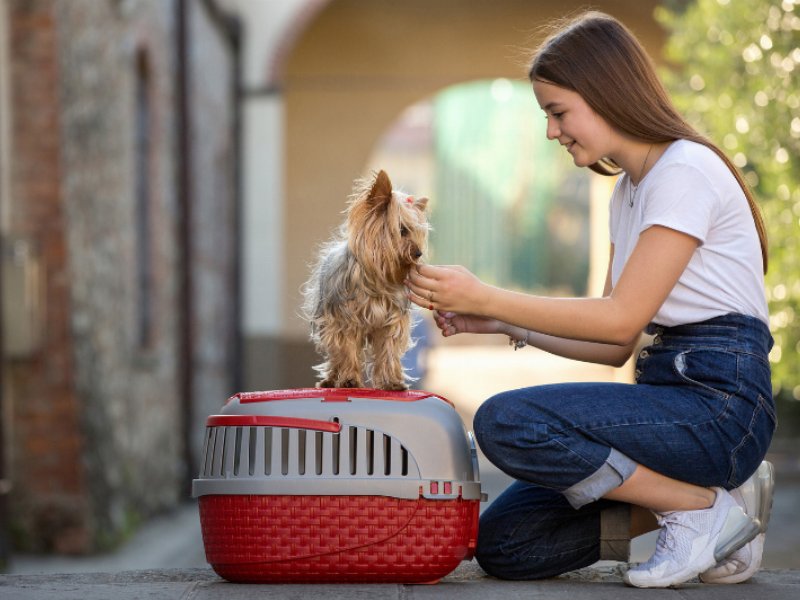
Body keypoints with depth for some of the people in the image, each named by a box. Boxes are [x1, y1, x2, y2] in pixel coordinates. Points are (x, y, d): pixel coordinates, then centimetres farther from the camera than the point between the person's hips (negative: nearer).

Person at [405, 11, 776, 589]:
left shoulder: (686, 171, -11)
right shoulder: (627, 192, 18)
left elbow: (621, 319, -16)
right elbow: (615, 346, 16)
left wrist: (486, 297, -15)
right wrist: (500, 323, 6)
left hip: (720, 402, -9)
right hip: (668, 395, 9)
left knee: (506, 421, -26)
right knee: (502, 543, -1)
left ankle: (706, 509, -11)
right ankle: (702, 493, 6)